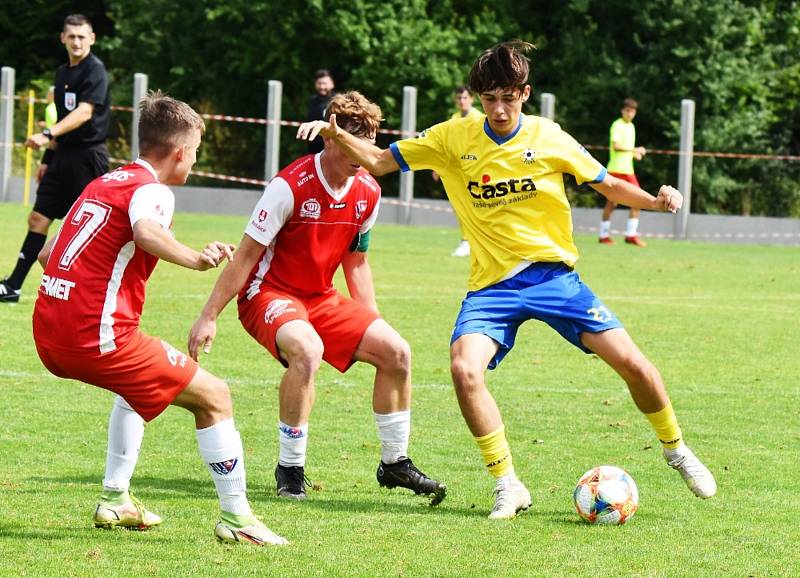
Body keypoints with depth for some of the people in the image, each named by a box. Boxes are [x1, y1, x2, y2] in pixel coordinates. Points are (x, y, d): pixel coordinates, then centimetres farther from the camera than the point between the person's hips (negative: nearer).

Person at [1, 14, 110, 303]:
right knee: (38, 217, 5)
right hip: (63, 155, 8)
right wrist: (47, 158, 20)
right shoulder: (62, 73, 14)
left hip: (88, 156, -8)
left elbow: (83, 113, -24)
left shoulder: (95, 71, -11)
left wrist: (48, 135, -35)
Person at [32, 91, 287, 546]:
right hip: (98, 335, -9)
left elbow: (47, 255, 26)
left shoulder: (103, 183, 18)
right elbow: (146, 231, -32)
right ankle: (236, 518, 1)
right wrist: (196, 260, -46)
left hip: (49, 336, 9)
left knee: (140, 383, 36)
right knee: (213, 396, 1)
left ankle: (115, 500, 31)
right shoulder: (152, 189, -6)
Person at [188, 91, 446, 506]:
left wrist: (371, 322, 12)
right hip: (268, 294, -7)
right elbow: (247, 254, -16)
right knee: (306, 349, -36)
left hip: (320, 298, 7)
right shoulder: (291, 186, -21)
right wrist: (209, 316, -16)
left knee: (395, 352, -6)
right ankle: (290, 470, -22)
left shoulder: (367, 192, -1)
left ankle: (394, 463, 12)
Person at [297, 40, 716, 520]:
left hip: (553, 274, 0)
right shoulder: (453, 139, -2)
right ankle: (508, 487, -12)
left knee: (633, 363, -8)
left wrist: (655, 200, -9)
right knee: (465, 369, -27)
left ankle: (676, 450, 21)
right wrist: (336, 134, -15)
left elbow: (607, 184, 9)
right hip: (491, 285, 0)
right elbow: (379, 160, 3)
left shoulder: (548, 138, -2)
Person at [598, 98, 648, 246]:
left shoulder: (631, 127, 17)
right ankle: (604, 235, 7)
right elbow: (616, 145, -20)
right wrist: (634, 150, -21)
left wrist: (635, 154, 6)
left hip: (628, 170, 8)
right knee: (612, 203, -2)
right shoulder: (617, 125, -8)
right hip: (616, 169, -8)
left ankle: (631, 234, 3)